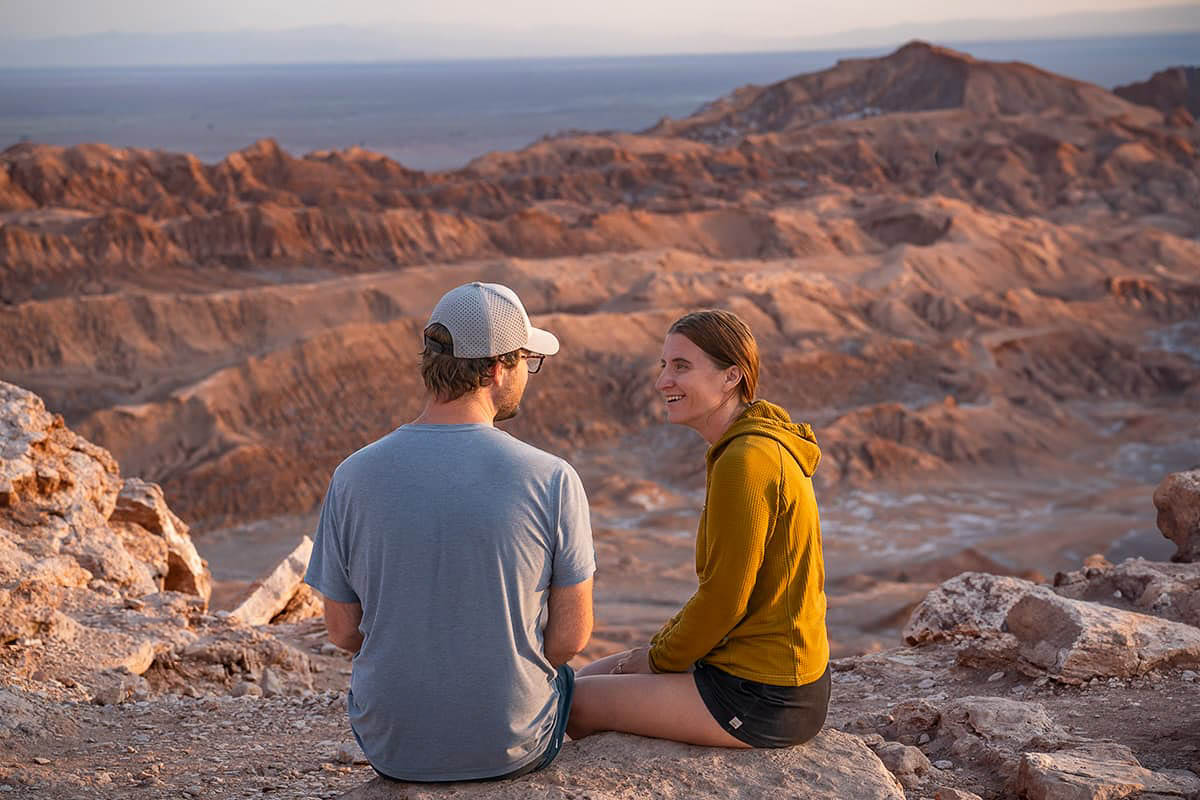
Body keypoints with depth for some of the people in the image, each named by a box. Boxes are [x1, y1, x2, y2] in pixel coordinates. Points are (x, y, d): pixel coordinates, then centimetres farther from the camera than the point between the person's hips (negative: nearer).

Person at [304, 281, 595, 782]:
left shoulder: (353, 478, -11)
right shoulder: (552, 479, -16)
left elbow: (344, 632, -1)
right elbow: (571, 636, -9)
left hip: (391, 748, 2)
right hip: (516, 747, -1)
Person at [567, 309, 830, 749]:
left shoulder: (745, 462, -23)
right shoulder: (759, 445, 9)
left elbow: (724, 601, -20)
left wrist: (658, 658, -5)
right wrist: (662, 644, 10)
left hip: (763, 697, -10)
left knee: (572, 703, 0)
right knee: (586, 677, 18)